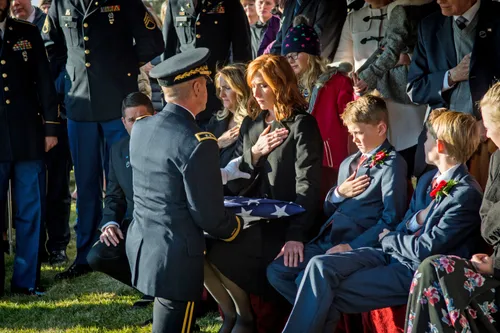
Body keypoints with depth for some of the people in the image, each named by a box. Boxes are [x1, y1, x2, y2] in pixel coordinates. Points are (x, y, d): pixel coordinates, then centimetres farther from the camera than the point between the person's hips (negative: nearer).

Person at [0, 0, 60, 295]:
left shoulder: (28, 34, 9)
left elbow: (44, 82, 8)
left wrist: (50, 127, 4)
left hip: (28, 138, 1)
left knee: (31, 211, 4)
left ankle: (27, 279, 12)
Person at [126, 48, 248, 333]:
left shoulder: (141, 128, 3)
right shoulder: (198, 142, -19)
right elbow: (210, 217, -15)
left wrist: (221, 175, 25)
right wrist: (239, 225, 6)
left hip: (139, 245, 8)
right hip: (175, 258, -8)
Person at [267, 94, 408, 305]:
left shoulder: (391, 164, -4)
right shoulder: (349, 164, 22)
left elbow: (391, 219, -13)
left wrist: (352, 246, -19)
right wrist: (339, 193, 2)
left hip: (358, 247, -8)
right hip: (326, 241, 8)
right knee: (275, 271, -6)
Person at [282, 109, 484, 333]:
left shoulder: (467, 195, -16)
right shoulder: (427, 180, 13)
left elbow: (426, 249, -18)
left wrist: (388, 238, 0)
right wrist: (417, 219, -8)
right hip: (393, 253, 9)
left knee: (329, 298, -15)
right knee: (321, 266, -12)